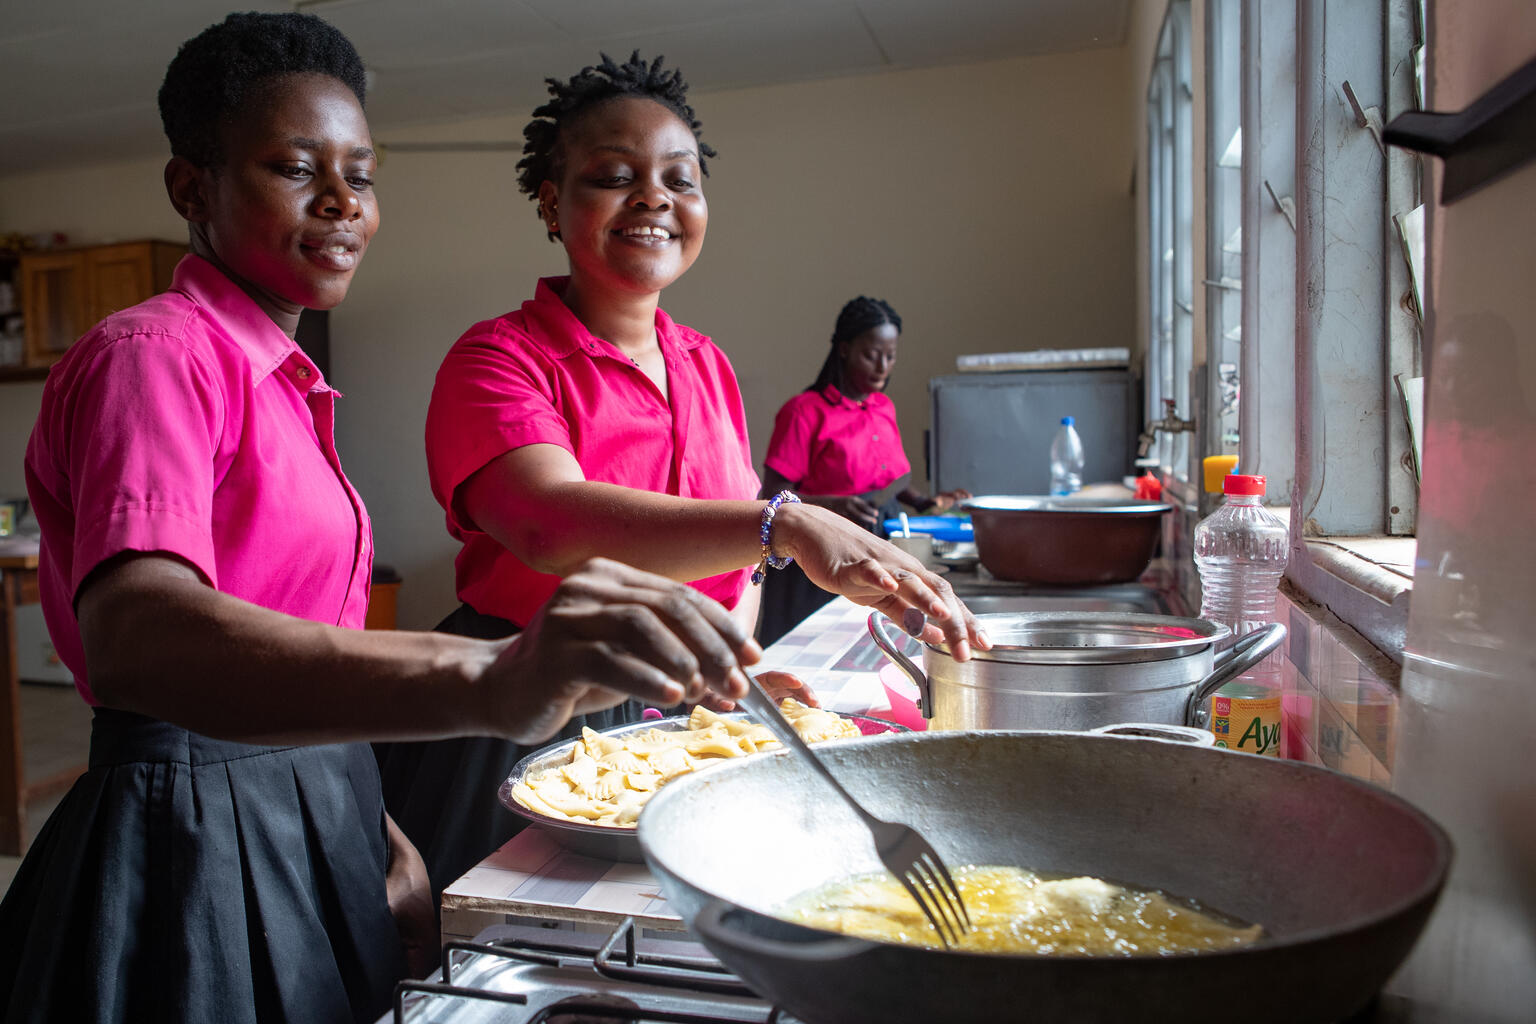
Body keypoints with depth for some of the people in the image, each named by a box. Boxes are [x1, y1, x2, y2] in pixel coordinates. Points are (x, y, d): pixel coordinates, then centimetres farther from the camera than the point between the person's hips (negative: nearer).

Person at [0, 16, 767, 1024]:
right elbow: (136, 638, -36)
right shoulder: (152, 356, -16)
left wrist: (379, 833, 2)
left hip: (303, 824, 8)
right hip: (195, 846, -8)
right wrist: (482, 678, -52)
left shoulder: (285, 381, 12)